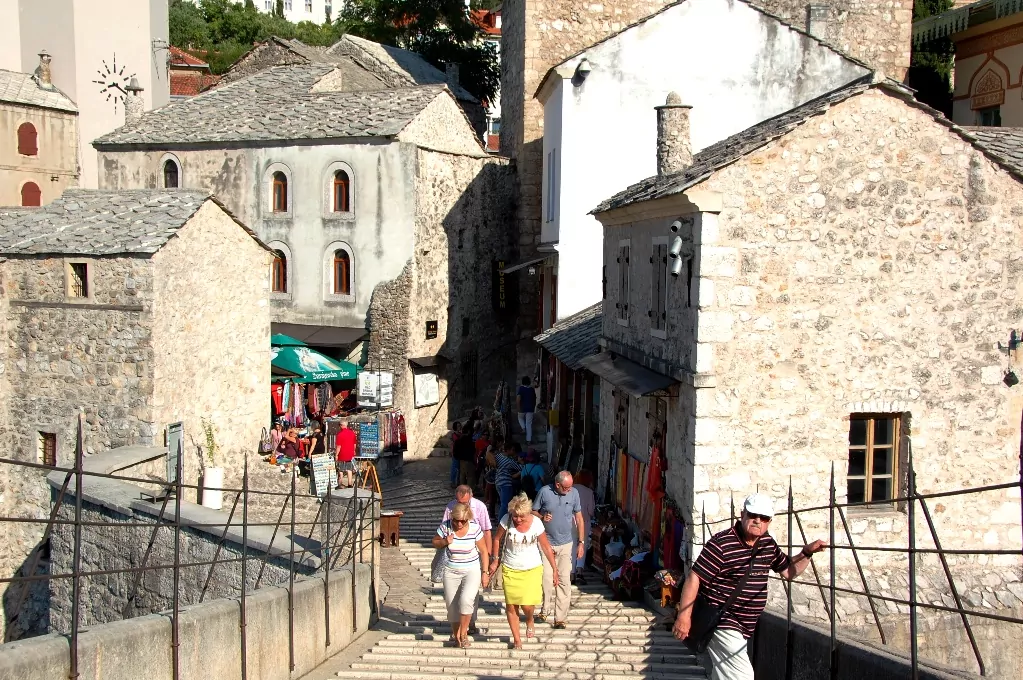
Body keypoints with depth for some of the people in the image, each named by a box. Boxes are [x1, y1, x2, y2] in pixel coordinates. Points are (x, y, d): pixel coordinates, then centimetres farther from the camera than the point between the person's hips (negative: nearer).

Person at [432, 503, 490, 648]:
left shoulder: (475, 528, -15)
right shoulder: (445, 527, -12)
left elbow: (484, 551, -5)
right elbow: (435, 543, 4)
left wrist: (485, 572, -5)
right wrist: (444, 541, -18)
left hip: (472, 570, -3)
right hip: (451, 572, 3)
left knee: (466, 600, -23)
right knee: (452, 605, 7)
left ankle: (463, 632, -4)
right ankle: (456, 634, 29)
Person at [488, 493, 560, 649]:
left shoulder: (536, 524, -15)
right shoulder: (507, 520, -14)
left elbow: (546, 547, -5)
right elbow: (497, 539, 3)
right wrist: (495, 560, 5)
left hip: (532, 569, -1)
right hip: (510, 570, 2)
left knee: (527, 605, -12)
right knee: (511, 606, 2)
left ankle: (530, 621, 23)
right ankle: (516, 639, 19)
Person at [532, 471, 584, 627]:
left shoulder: (574, 493, -4)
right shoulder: (544, 492, -10)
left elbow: (579, 518, 4)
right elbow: (533, 511, 3)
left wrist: (581, 543, 3)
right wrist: (542, 517, -20)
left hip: (566, 544, 1)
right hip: (546, 543, -1)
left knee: (564, 581, 0)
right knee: (547, 579, -8)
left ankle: (560, 618, 5)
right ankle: (545, 610, 11)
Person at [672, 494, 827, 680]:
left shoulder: (768, 544, 7)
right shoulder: (721, 544, -19)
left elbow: (788, 571, 20)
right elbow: (694, 578, -19)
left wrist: (807, 553, 3)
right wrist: (684, 616, -22)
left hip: (743, 628, 9)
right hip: (721, 624, -9)